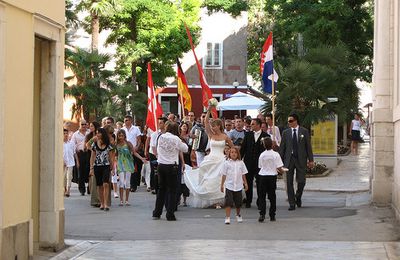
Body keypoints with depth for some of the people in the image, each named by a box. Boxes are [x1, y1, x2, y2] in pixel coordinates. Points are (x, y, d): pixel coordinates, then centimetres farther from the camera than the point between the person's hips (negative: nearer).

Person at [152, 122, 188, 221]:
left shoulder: (161, 137, 4)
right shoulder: (176, 139, -10)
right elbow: (185, 149, 1)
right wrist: (182, 142, 15)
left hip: (161, 165, 5)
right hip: (172, 166, -5)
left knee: (161, 189, 15)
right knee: (172, 190, 2)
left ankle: (156, 213, 16)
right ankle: (170, 215, -1)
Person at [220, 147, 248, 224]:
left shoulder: (241, 163, 4)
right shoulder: (227, 163, -1)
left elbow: (243, 174, 11)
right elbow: (224, 175, 2)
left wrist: (245, 183, 10)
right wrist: (222, 185, 1)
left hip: (238, 186, 2)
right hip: (229, 186, -2)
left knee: (238, 203, 11)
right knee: (228, 202, -10)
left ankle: (238, 215, 32)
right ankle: (227, 217, -9)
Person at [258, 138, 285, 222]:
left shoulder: (262, 155, 0)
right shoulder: (275, 155, -8)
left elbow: (260, 167, 10)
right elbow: (279, 168, -10)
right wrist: (282, 171, 13)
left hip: (262, 176, 1)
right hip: (272, 176, -1)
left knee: (261, 196, 5)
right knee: (272, 196, 9)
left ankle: (262, 214, -9)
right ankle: (272, 215, 11)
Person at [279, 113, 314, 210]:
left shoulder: (304, 131, 2)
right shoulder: (285, 132, 5)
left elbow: (308, 146, 3)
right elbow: (282, 147, 6)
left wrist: (311, 160, 0)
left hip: (301, 159, -1)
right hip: (289, 159, 1)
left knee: (301, 181, -4)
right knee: (289, 182, 1)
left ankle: (298, 197, 25)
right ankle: (292, 203, 8)